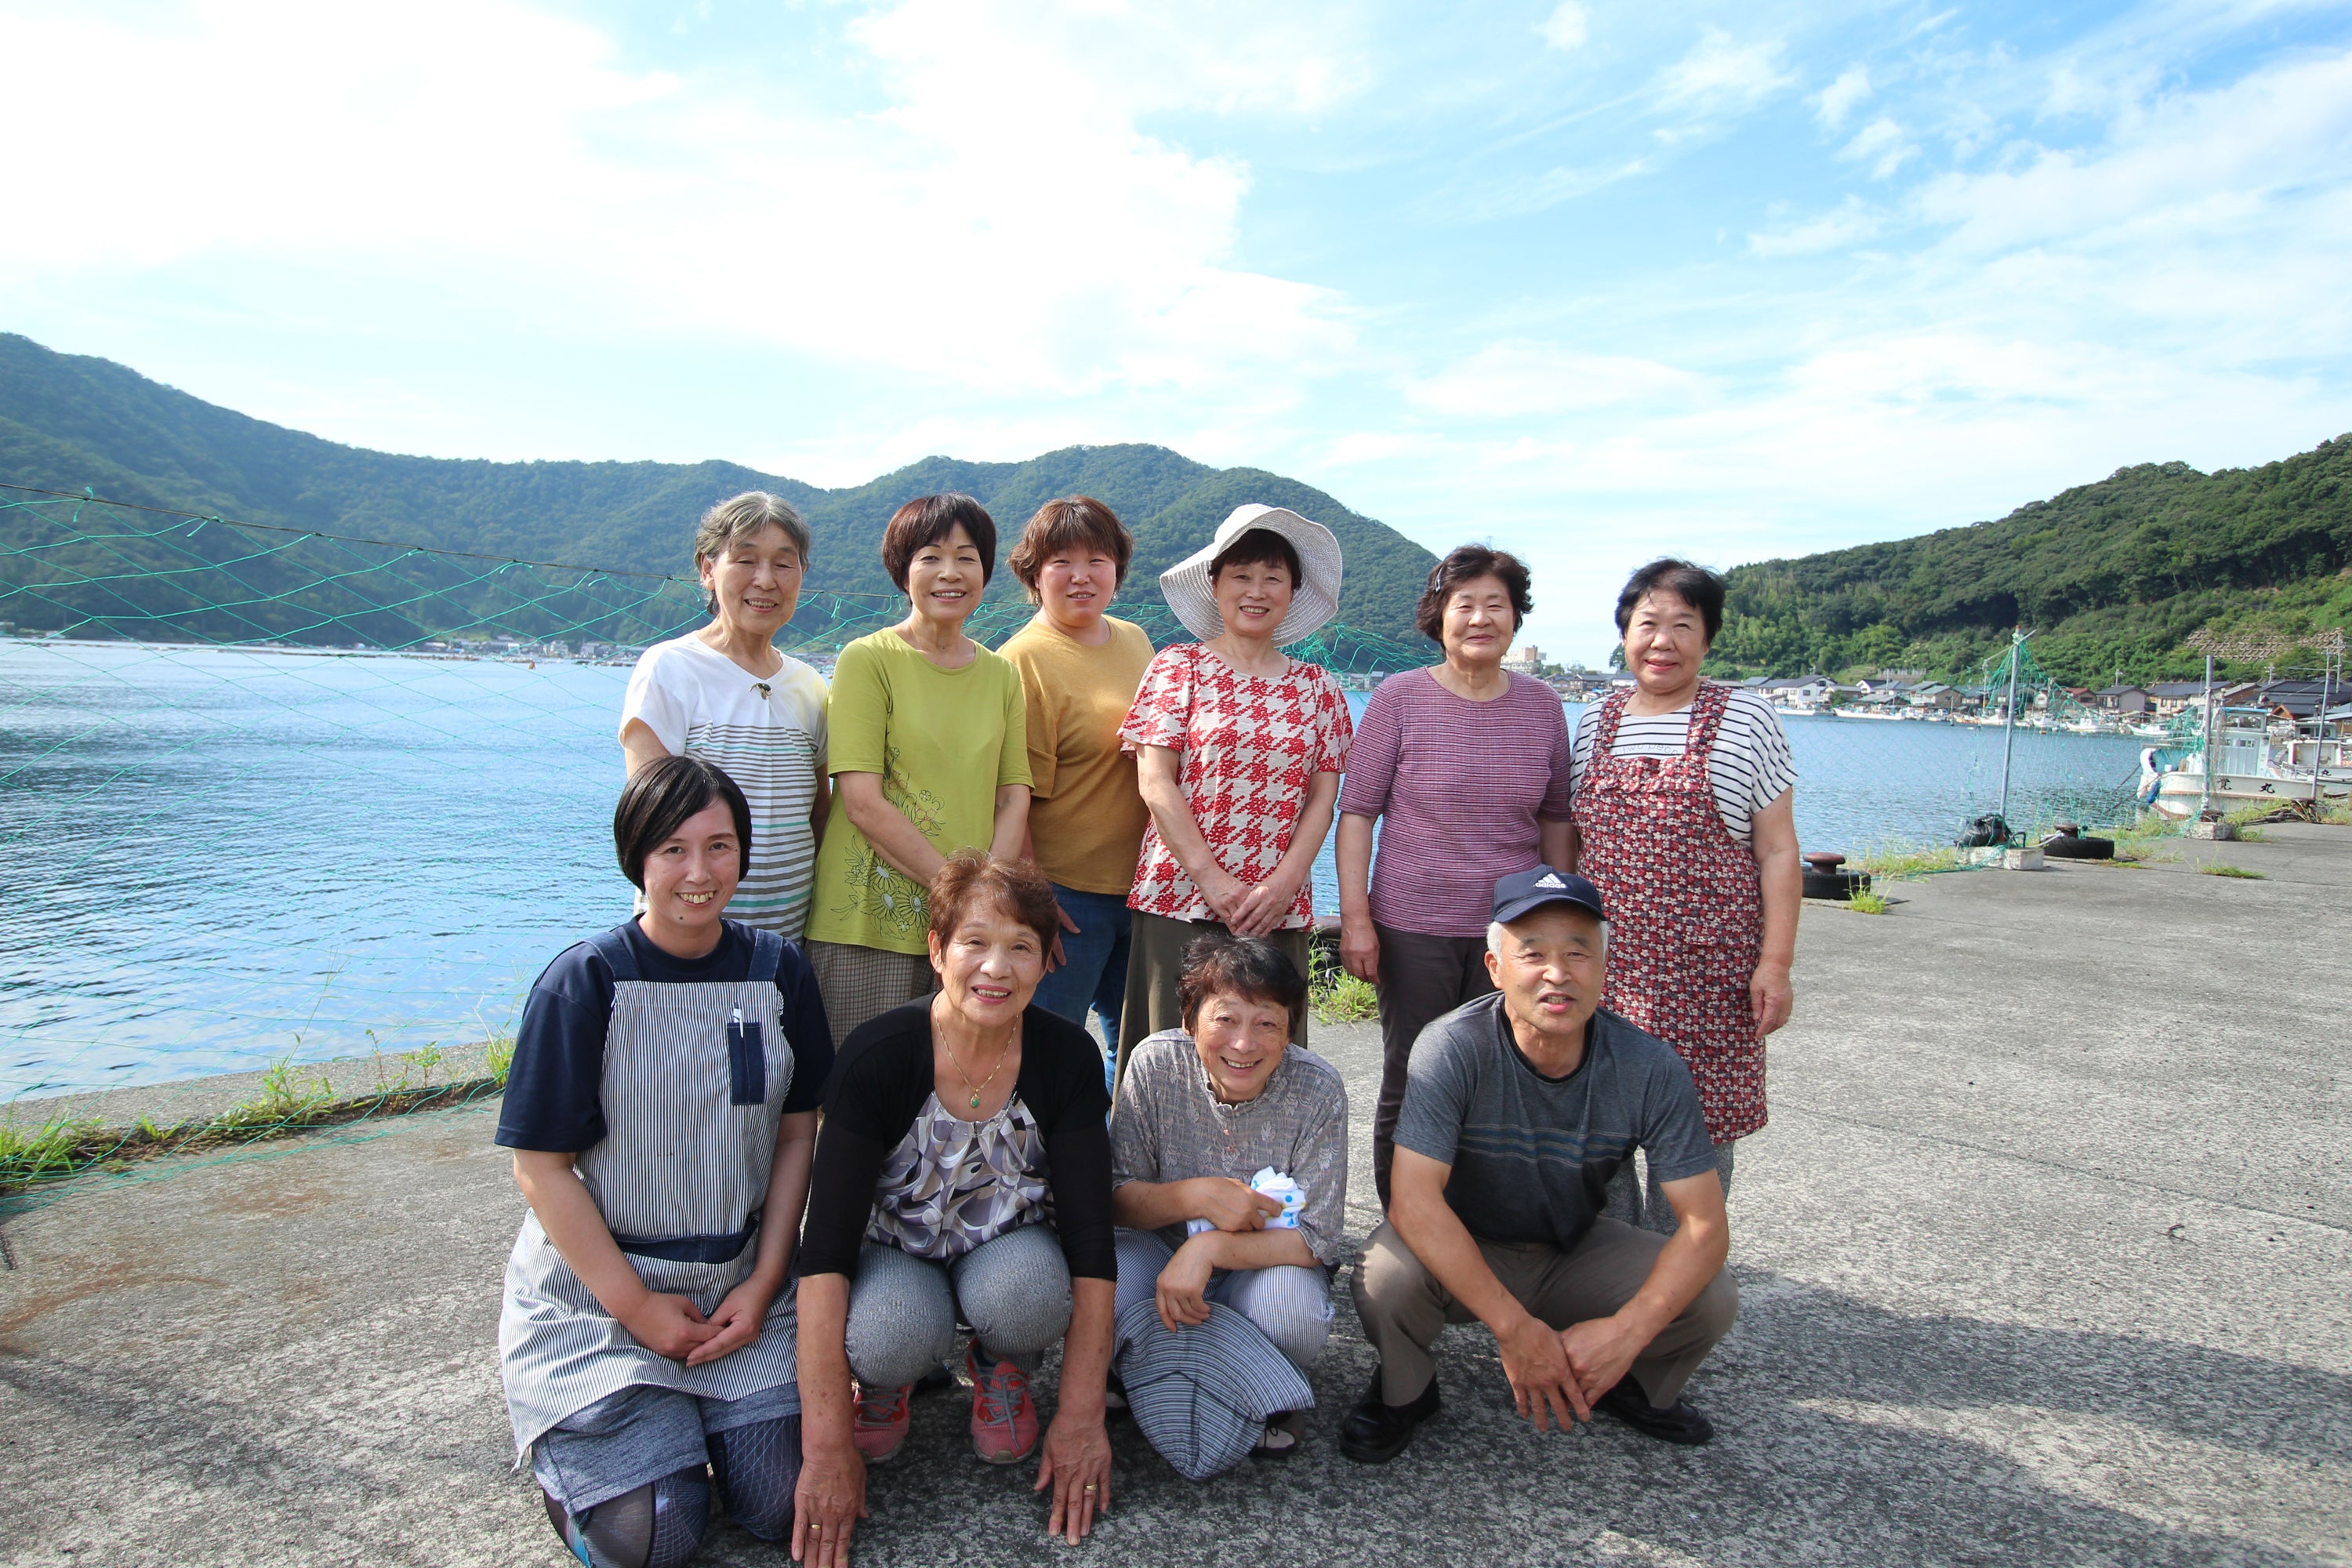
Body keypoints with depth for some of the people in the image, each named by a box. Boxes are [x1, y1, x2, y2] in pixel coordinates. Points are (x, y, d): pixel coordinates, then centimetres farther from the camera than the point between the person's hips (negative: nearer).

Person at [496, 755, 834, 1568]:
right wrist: (635, 1306, -12)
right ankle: (569, 1441, 20)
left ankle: (698, 1407, 23)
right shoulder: (585, 982, -14)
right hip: (596, 1293, -3)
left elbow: (796, 1135, 3)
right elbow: (542, 1167, -11)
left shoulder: (778, 970, -2)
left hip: (739, 1286, 3)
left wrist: (763, 1283, -5)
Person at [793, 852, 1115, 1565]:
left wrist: (1081, 1419, -18)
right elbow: (824, 1252, -26)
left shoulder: (1068, 1058, -18)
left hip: (1008, 1248, 2)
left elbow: (1091, 1244, -16)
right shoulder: (878, 1056, -24)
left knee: (1024, 1288, -34)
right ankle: (883, 1384, 4)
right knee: (893, 1332, -35)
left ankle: (1003, 1370, 4)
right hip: (893, 1254, -1)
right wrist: (827, 1446, -29)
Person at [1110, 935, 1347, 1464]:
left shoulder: (1317, 1089, -19)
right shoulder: (1155, 1064, -16)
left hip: (1268, 1261, -1)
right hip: (1165, 1247, 1)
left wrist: (1210, 1246, -35)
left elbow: (1316, 1240, -19)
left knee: (1293, 1310, -35)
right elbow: (1117, 1197, -10)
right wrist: (1196, 1197, -31)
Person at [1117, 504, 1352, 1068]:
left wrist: (1284, 882, -7)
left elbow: (1323, 796, 7)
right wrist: (1214, 880, -11)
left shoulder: (1317, 686, 12)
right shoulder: (1179, 667, 3)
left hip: (1279, 908, 3)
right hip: (1180, 898, -2)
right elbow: (1155, 782, -4)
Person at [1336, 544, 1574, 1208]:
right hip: (1413, 927, -2)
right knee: (1410, 1084, 7)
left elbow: (1556, 818, 12)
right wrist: (1355, 916, -9)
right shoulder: (1400, 698, -4)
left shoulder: (1541, 705, 5)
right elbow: (1357, 810, -4)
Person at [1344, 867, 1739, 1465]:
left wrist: (1627, 1330, -31)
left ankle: (1633, 1386, 16)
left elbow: (1705, 1224, -17)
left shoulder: (1650, 1069, -18)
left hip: (1576, 1253, 3)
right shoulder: (1453, 1048, -27)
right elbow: (1414, 1201, -33)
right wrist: (1514, 1327, -35)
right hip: (1461, 1255, -3)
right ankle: (1405, 1393, 3)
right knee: (1387, 1276, -34)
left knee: (1712, 1297, -20)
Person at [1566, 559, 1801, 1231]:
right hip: (1604, 963, 3)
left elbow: (1778, 851, -2)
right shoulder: (1596, 722, 10)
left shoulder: (1744, 718, 0)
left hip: (1705, 968, -3)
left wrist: (1775, 962, -8)